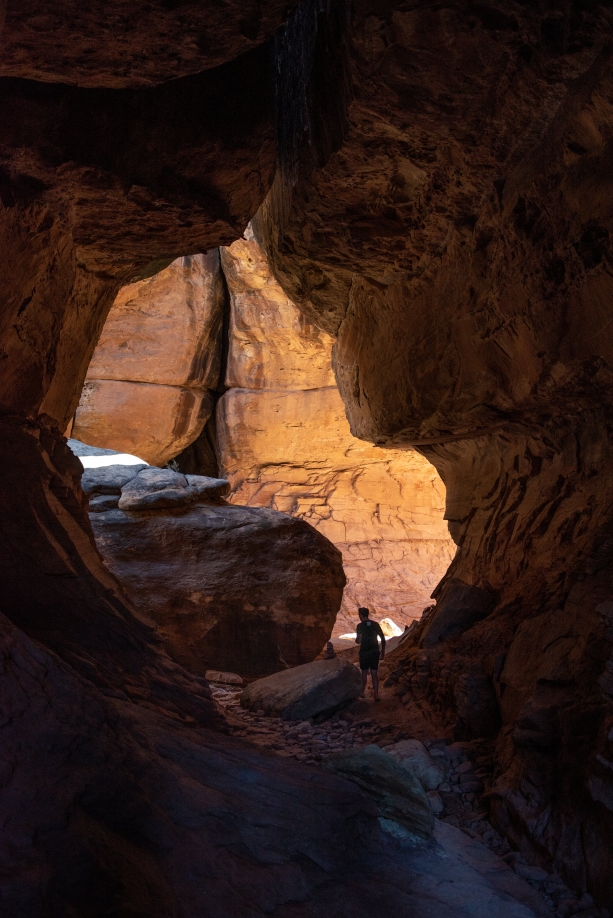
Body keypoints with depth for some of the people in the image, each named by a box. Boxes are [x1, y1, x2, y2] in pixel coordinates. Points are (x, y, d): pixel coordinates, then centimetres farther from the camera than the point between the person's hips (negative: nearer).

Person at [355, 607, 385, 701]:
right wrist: (383, 651, 12)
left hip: (364, 652, -3)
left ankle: (362, 692, 26)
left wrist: (356, 640, 7)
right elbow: (383, 638, 4)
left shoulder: (360, 626, -11)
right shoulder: (375, 624, 2)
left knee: (364, 673, 13)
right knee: (374, 673, 7)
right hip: (375, 651, 3)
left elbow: (359, 640, -17)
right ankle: (376, 695, 4)